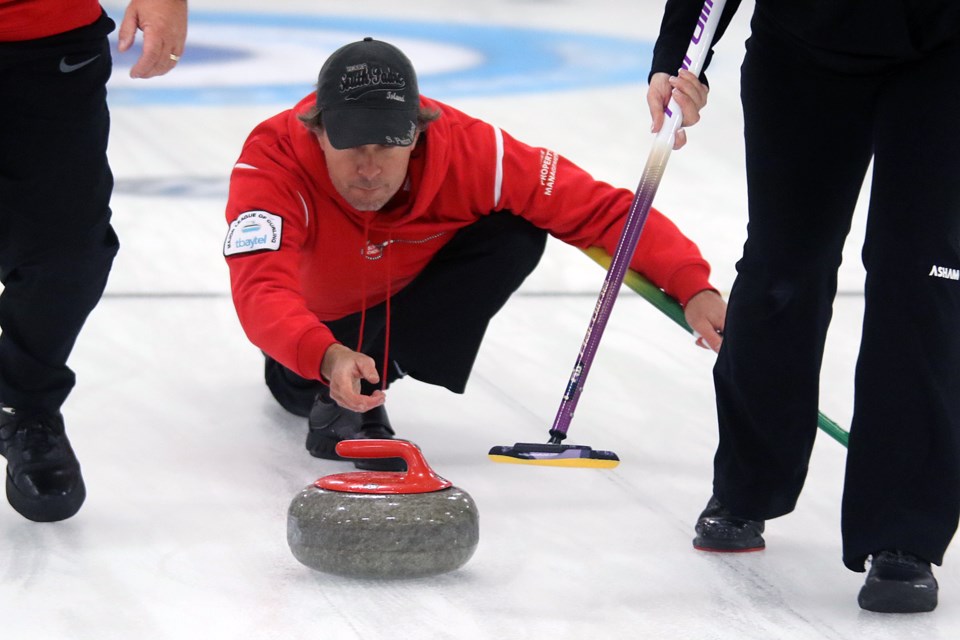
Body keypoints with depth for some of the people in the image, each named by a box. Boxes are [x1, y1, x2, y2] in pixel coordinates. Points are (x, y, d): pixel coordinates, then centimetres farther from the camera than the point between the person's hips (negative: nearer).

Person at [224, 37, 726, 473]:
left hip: (414, 291, -2)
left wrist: (692, 287, -42)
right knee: (300, 387, -19)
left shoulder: (463, 149, -35)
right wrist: (327, 358, -73)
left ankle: (369, 383, -19)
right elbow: (261, 290, -54)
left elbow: (597, 207, -30)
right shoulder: (273, 161, -40)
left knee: (518, 231, -23)